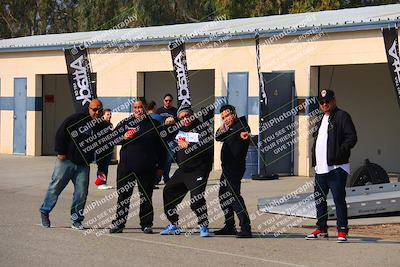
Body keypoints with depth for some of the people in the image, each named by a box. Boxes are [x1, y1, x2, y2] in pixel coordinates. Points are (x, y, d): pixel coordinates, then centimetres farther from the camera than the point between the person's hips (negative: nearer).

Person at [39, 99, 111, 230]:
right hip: (66, 160, -3)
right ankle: (45, 212, 14)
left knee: (81, 192, 0)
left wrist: (101, 169, 7)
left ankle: (76, 220, 10)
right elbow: (61, 133, -4)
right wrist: (61, 152, -9)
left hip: (83, 165, 3)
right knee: (56, 186, 0)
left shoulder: (103, 127, 7)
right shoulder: (76, 119, -5)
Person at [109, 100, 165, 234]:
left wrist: (160, 166, 7)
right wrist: (123, 138, -9)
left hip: (147, 168, 0)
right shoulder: (126, 123, 9)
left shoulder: (154, 125, 8)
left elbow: (161, 147, 10)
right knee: (123, 196, 3)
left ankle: (146, 224, 12)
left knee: (146, 197, 4)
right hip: (126, 166, 1)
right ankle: (118, 224, 9)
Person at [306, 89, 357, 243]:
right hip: (321, 168, 9)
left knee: (339, 200, -8)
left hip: (336, 168, -9)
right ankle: (321, 230, 23)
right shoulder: (321, 120, 21)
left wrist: (339, 152, -18)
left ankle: (342, 231, -5)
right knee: (319, 199, 13)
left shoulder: (342, 116, -4)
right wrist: (315, 160, 15)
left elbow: (352, 138, -12)